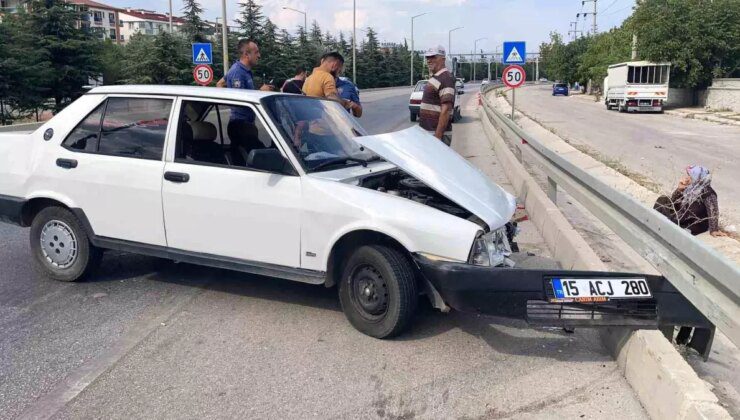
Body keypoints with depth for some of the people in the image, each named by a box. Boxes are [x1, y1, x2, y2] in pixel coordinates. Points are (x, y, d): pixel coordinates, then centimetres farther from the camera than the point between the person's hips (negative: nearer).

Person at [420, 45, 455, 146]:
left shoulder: (446, 78, -15)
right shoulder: (434, 77, 16)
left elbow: (445, 111, -22)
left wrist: (437, 136, -25)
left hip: (437, 134, -10)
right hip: (428, 133, 10)